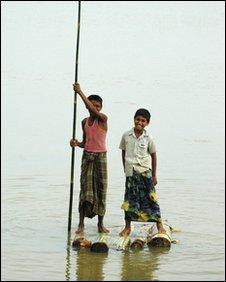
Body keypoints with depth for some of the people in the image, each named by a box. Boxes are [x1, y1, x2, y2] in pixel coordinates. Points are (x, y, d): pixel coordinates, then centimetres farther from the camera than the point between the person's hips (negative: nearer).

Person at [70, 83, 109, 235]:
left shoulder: (103, 119, -7)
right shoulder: (85, 122, 8)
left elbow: (94, 111, -28)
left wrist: (80, 92, -30)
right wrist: (77, 143, -8)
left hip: (101, 156, -3)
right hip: (87, 156, 3)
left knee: (101, 188, 1)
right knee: (85, 187, -2)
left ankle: (100, 224, 10)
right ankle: (81, 224, -1)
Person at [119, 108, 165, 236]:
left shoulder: (148, 138, -4)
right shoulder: (126, 136, 0)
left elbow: (153, 156, 4)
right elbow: (124, 152, 10)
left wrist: (154, 175, 5)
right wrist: (126, 169, 8)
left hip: (145, 172, -1)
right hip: (131, 173, 1)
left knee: (151, 198, 0)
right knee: (129, 200, 4)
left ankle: (159, 225, 9)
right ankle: (127, 227, 14)